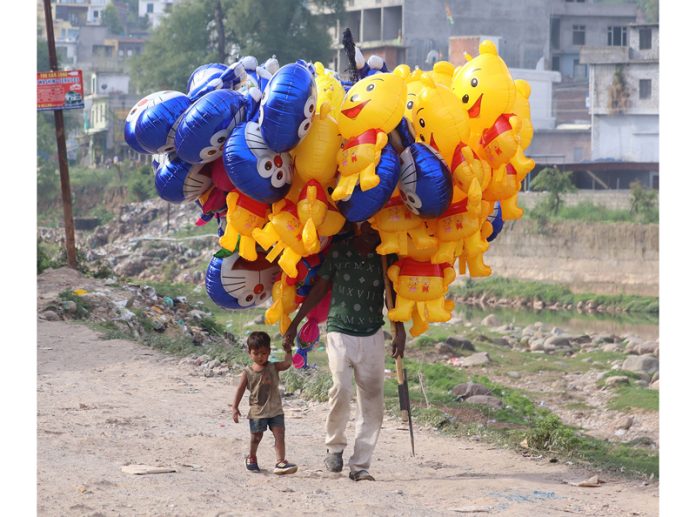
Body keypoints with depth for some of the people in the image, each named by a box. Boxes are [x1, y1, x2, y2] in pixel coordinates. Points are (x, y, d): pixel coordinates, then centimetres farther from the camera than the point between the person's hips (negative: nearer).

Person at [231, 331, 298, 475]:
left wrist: (288, 352, -25)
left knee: (279, 435, -11)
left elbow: (287, 364, -13)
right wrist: (234, 407, -6)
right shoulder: (248, 372, -3)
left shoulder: (273, 367, 2)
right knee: (256, 437, 10)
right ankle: (251, 459, 34)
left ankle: (280, 462, -15)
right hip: (257, 411, -1)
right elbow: (240, 390, -2)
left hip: (275, 410, 1)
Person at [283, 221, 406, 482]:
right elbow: (318, 290, 7)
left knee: (372, 402, -2)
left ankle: (360, 465, 4)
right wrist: (294, 324, 9)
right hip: (340, 331, -3)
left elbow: (392, 294, 12)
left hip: (373, 336, 3)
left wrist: (399, 331, 0)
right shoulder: (338, 252, 0)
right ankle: (334, 446, 0)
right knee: (341, 388, -22)